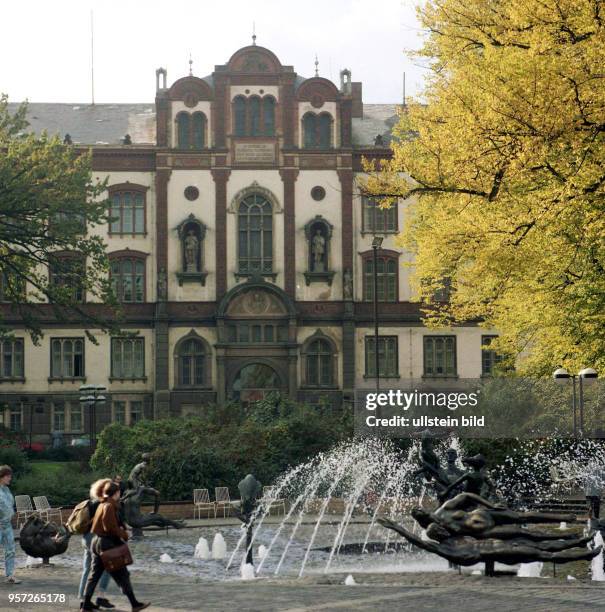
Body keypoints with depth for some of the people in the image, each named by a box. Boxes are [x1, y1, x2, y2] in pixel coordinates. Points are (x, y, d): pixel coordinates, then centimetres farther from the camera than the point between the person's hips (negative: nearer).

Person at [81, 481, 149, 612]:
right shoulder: (109, 506, -17)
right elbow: (111, 527, -21)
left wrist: (120, 530, 5)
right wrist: (124, 535, -8)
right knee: (122, 574, -1)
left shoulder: (102, 505, 12)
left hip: (97, 541, 9)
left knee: (94, 574, 11)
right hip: (107, 543, -9)